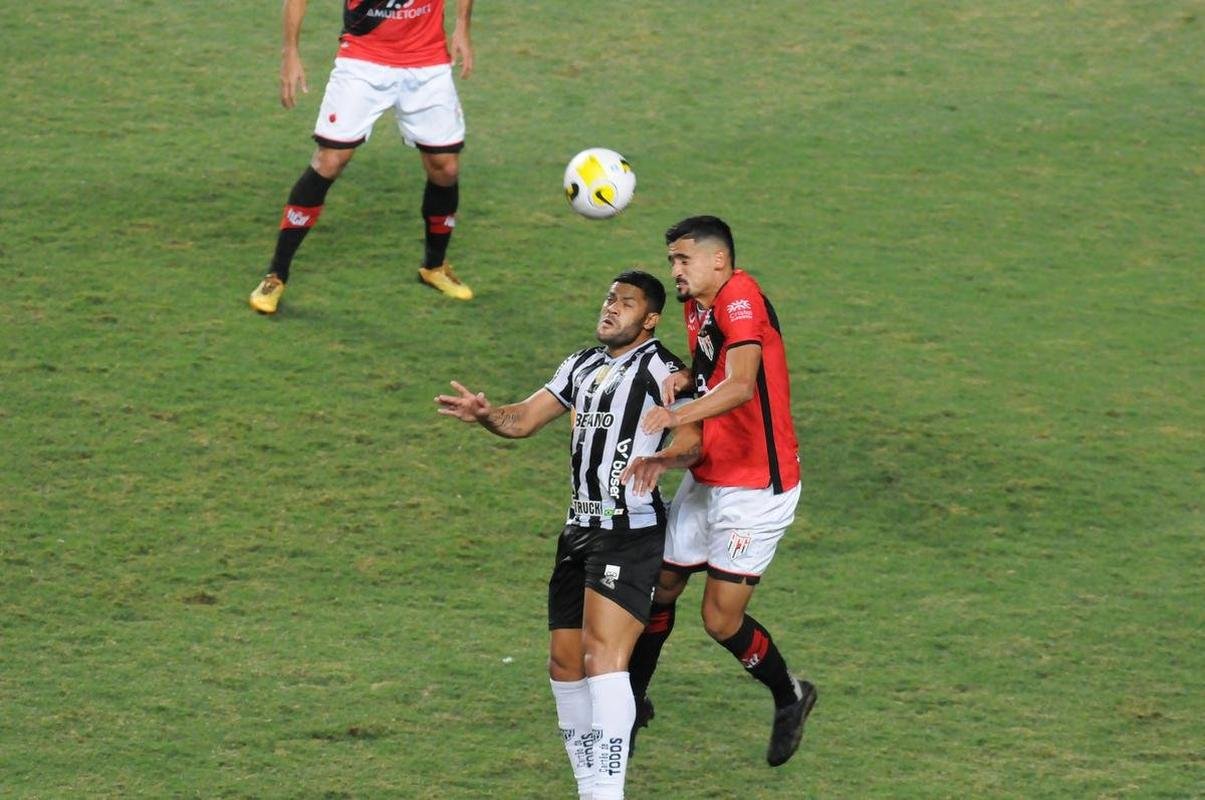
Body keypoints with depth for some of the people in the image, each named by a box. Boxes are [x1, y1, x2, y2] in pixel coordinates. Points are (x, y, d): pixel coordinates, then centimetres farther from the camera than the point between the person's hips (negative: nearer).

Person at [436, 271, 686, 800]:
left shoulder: (660, 368, -6)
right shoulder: (582, 366, 17)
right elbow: (523, 419, 14)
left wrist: (656, 457, -36)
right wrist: (484, 414, -8)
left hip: (629, 532, -9)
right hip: (581, 529, 9)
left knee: (602, 658, -19)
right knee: (564, 663, 10)